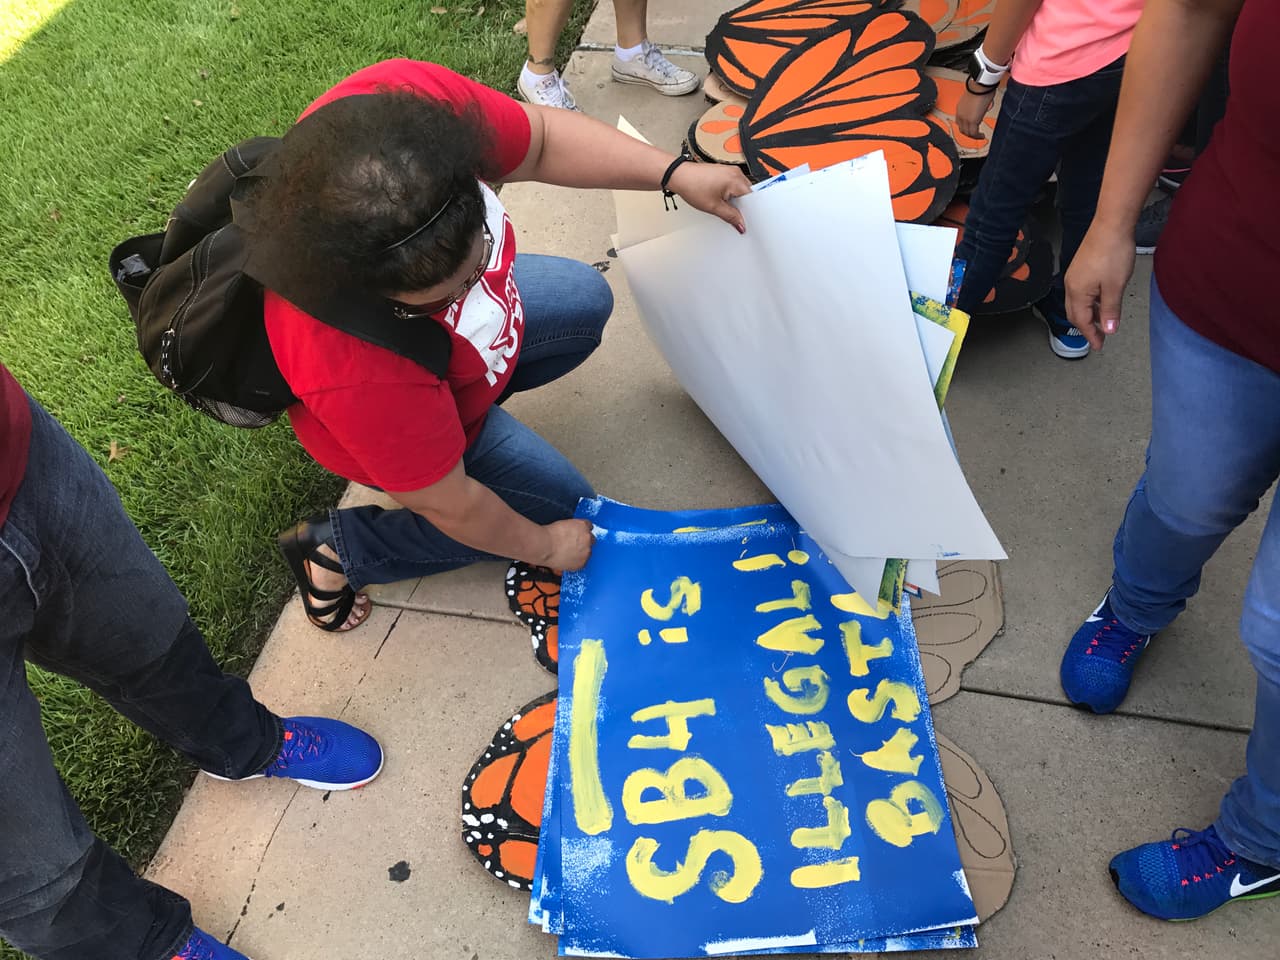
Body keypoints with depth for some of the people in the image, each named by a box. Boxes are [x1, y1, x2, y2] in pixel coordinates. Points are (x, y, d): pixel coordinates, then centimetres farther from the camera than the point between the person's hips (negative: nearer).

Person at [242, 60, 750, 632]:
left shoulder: (409, 100, -36)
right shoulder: (354, 373, -47)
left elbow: (539, 139, -16)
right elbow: (443, 500, -28)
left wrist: (674, 173, -25)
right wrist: (545, 547, -11)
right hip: (407, 431, -6)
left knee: (585, 302, 17)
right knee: (563, 504, 9)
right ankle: (337, 547, 10)